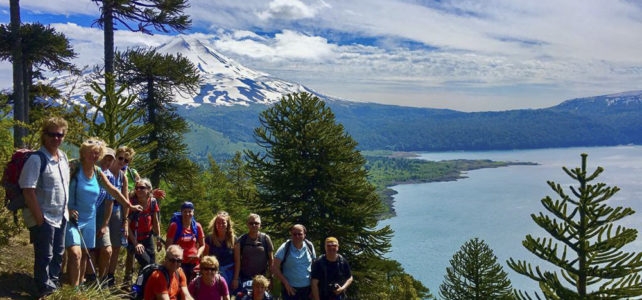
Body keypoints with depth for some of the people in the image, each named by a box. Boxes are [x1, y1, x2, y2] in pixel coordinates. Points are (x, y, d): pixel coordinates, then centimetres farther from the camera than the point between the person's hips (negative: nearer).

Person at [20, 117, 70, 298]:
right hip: (44, 218, -7)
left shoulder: (63, 157, 6)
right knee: (44, 257, 4)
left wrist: (66, 210, 12)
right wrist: (39, 219, -20)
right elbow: (28, 191, -20)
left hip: (61, 216, 7)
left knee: (58, 254, 18)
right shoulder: (36, 159, -17)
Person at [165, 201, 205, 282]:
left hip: (194, 263, 3)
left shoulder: (197, 226, 6)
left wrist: (198, 254, -5)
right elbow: (168, 245, -1)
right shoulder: (174, 226, -2)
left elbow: (202, 245, 13)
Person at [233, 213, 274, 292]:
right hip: (245, 278, 0)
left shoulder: (265, 238, 1)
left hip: (261, 277, 0)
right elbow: (237, 261, -1)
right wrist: (235, 279, -6)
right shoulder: (241, 240, 1)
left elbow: (271, 259, 4)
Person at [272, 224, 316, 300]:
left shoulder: (309, 246, 0)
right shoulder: (285, 248, -8)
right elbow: (275, 268, -8)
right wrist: (286, 283, -12)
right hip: (290, 288, -3)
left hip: (307, 288, 3)